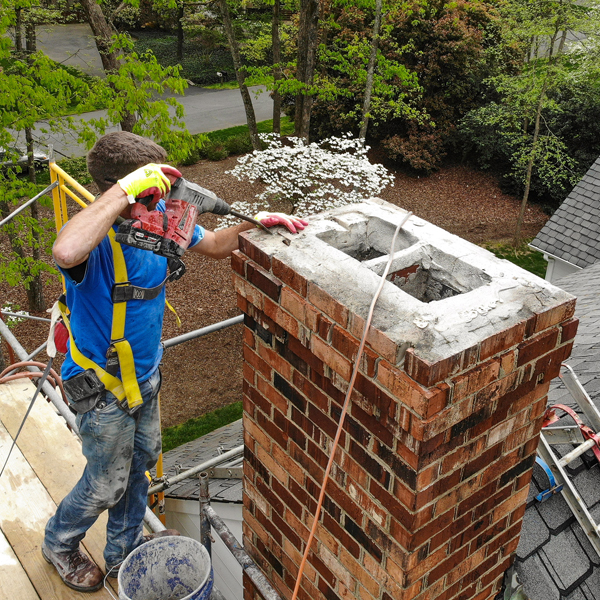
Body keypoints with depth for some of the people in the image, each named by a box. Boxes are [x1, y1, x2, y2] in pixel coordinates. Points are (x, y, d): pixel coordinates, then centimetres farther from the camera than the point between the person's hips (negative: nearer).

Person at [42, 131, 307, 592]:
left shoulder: (162, 218, -10)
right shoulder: (95, 236, -32)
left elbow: (215, 245, 7)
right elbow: (65, 253, -59)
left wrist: (255, 222, -9)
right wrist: (124, 190, -52)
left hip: (144, 376, 7)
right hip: (103, 386, -7)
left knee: (139, 464, 25)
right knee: (107, 483, 14)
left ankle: (124, 550, 51)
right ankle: (60, 542, 46)